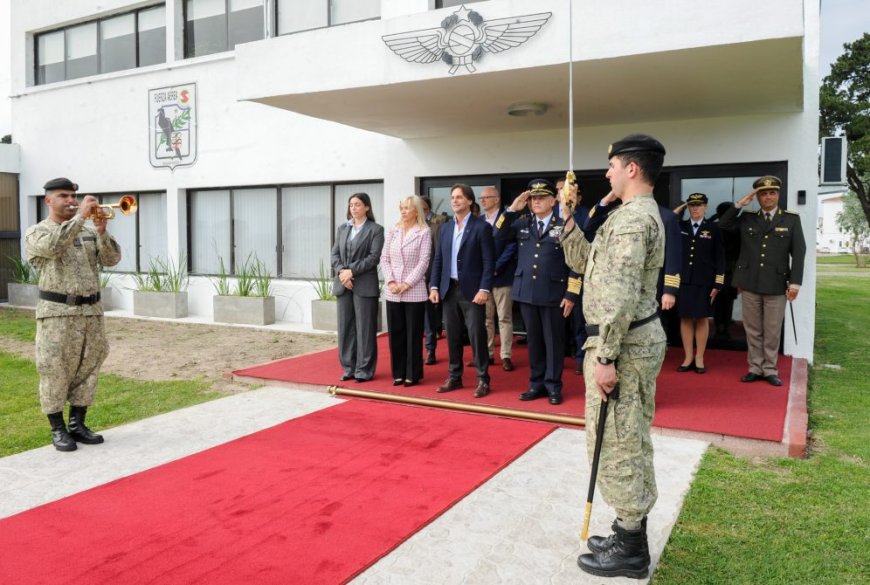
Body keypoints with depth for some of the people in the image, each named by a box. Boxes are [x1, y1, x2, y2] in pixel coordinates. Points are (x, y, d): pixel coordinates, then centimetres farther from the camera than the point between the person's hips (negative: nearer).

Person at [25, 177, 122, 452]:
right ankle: (58, 430, 11)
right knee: (55, 372, 0)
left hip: (91, 311, 5)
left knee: (87, 369, 8)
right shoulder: (36, 233, 1)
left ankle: (77, 424, 20)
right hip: (58, 313, -4)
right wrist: (80, 216, -21)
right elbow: (53, 246, -22)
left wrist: (102, 231, -12)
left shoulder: (88, 232, 14)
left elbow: (112, 259, 3)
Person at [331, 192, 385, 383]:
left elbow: (374, 257, -9)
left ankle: (364, 369, 7)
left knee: (364, 328, -1)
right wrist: (341, 271, -9)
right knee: (345, 327, 8)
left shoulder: (375, 229, 0)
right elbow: (335, 254, 10)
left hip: (364, 285, -5)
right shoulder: (342, 229, 15)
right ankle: (349, 367, 17)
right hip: (343, 284, 5)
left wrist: (352, 271, -15)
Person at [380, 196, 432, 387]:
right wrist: (390, 281, -7)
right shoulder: (392, 232, 10)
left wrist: (407, 284, -14)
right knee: (395, 333, 8)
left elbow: (423, 262, -8)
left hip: (414, 292, -4)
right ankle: (398, 373, 19)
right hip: (392, 292, 4)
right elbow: (384, 258, 7)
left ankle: (413, 374, 13)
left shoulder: (424, 233, -2)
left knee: (413, 334, 3)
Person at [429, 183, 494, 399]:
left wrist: (484, 289, -16)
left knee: (477, 335, -3)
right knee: (453, 336, 10)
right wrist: (434, 286, 5)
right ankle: (454, 377, 20)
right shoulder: (445, 228, 12)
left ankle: (483, 380, 6)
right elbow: (438, 260, 14)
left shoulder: (482, 227, -4)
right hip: (449, 289, 5)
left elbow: (489, 261, -9)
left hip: (472, 290, -5)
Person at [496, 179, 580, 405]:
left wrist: (571, 294, -10)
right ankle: (537, 384, 23)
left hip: (553, 294, -4)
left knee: (553, 341, 6)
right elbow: (499, 234, 0)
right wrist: (512, 209, -9)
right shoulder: (522, 223, 10)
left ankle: (553, 386, 17)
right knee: (533, 340, 12)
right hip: (527, 292, 4)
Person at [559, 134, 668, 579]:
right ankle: (633, 534, 30)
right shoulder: (643, 214, 16)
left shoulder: (631, 216, -18)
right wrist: (568, 220, 12)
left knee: (612, 445, -2)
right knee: (632, 442, 17)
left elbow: (620, 295, -26)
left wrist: (604, 357, -25)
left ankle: (629, 549, 10)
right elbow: (583, 262, 19)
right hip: (641, 339, 11)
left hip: (623, 344, -11)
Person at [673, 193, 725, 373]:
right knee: (685, 319, 5)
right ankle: (688, 358, 14)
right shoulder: (680, 226, 8)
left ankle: (699, 359, 14)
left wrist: (718, 284, -3)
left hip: (704, 282, -2)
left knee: (702, 319, 5)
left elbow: (720, 257, 1)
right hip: (683, 280, 2)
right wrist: (679, 209, -4)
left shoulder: (713, 228, 1)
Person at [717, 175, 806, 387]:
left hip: (777, 285, -2)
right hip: (749, 284, 2)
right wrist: (739, 204, -4)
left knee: (772, 331, 5)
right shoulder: (747, 218, 8)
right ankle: (755, 368, 17)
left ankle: (770, 370, 15)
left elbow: (798, 253, 0)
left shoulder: (792, 219, 3)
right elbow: (723, 225, 6)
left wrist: (795, 282, -7)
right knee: (753, 330, 8)